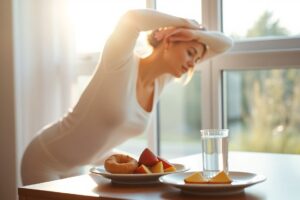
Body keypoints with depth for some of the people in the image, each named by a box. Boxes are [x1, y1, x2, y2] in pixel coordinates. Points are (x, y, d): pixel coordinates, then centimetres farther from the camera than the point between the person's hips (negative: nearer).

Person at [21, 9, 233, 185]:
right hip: (45, 161, -7)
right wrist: (184, 23, -28)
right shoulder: (122, 63, -23)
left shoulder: (162, 78, -3)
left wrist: (194, 32, -20)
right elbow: (132, 18, -45)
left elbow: (224, 44, 0)